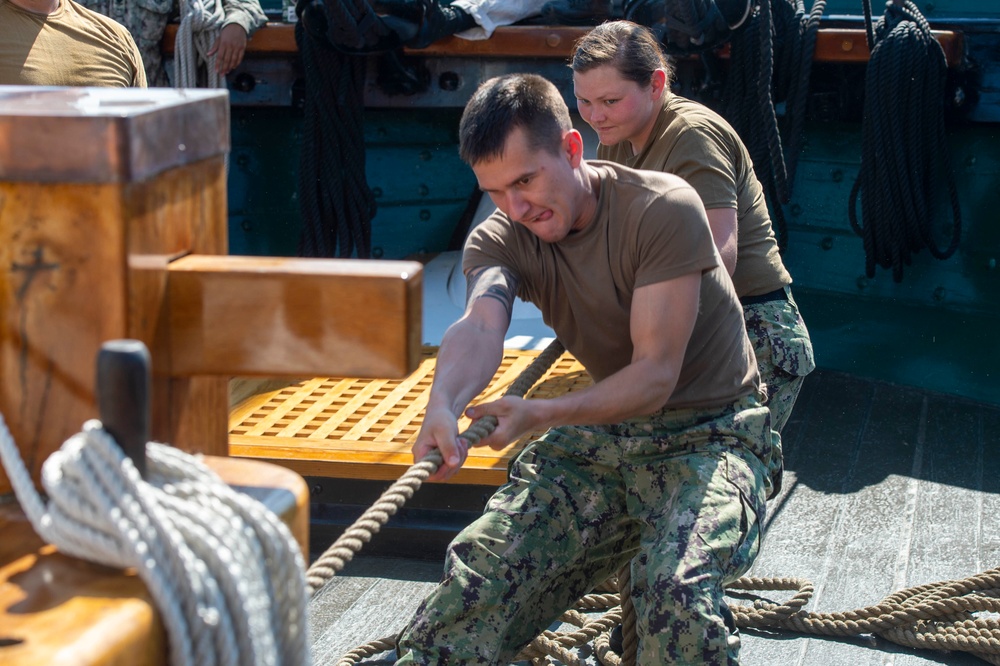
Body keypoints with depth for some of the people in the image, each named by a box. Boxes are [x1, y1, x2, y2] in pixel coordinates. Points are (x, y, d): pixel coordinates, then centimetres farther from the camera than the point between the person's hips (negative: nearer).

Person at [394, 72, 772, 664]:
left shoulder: (663, 209, -19)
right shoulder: (501, 240, -4)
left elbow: (655, 375, -22)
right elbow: (480, 327, -27)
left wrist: (541, 414, -37)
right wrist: (443, 408, -49)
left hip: (707, 433, -5)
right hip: (599, 431, 5)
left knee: (678, 592, -32)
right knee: (481, 568, -11)